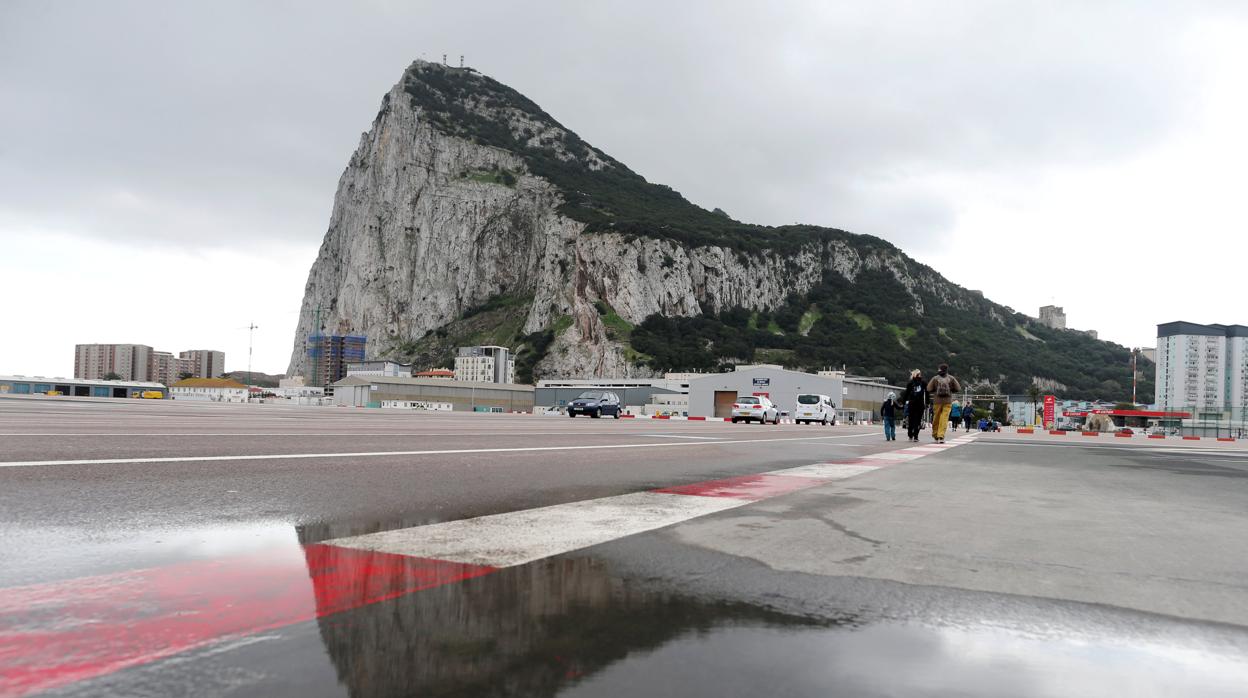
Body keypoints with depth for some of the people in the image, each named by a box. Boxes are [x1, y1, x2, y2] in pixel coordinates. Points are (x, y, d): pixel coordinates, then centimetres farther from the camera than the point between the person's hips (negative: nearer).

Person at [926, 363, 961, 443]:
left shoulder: (935, 378, 0)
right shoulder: (951, 378, 1)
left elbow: (929, 389, -3)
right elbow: (958, 389, 2)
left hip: (937, 401, 1)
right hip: (948, 401, -1)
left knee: (936, 418, 12)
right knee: (944, 419, -4)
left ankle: (935, 435, 22)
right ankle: (941, 436, -13)